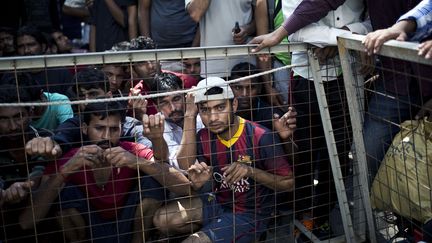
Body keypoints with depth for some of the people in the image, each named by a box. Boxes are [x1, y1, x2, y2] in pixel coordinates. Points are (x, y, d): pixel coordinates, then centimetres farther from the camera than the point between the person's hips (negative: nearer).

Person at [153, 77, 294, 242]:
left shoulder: (261, 138, -24)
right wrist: (198, 182, -24)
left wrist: (251, 171, -31)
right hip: (218, 203, 6)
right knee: (163, 219, -7)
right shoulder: (204, 137, -4)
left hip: (249, 214, -6)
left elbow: (288, 183, -17)